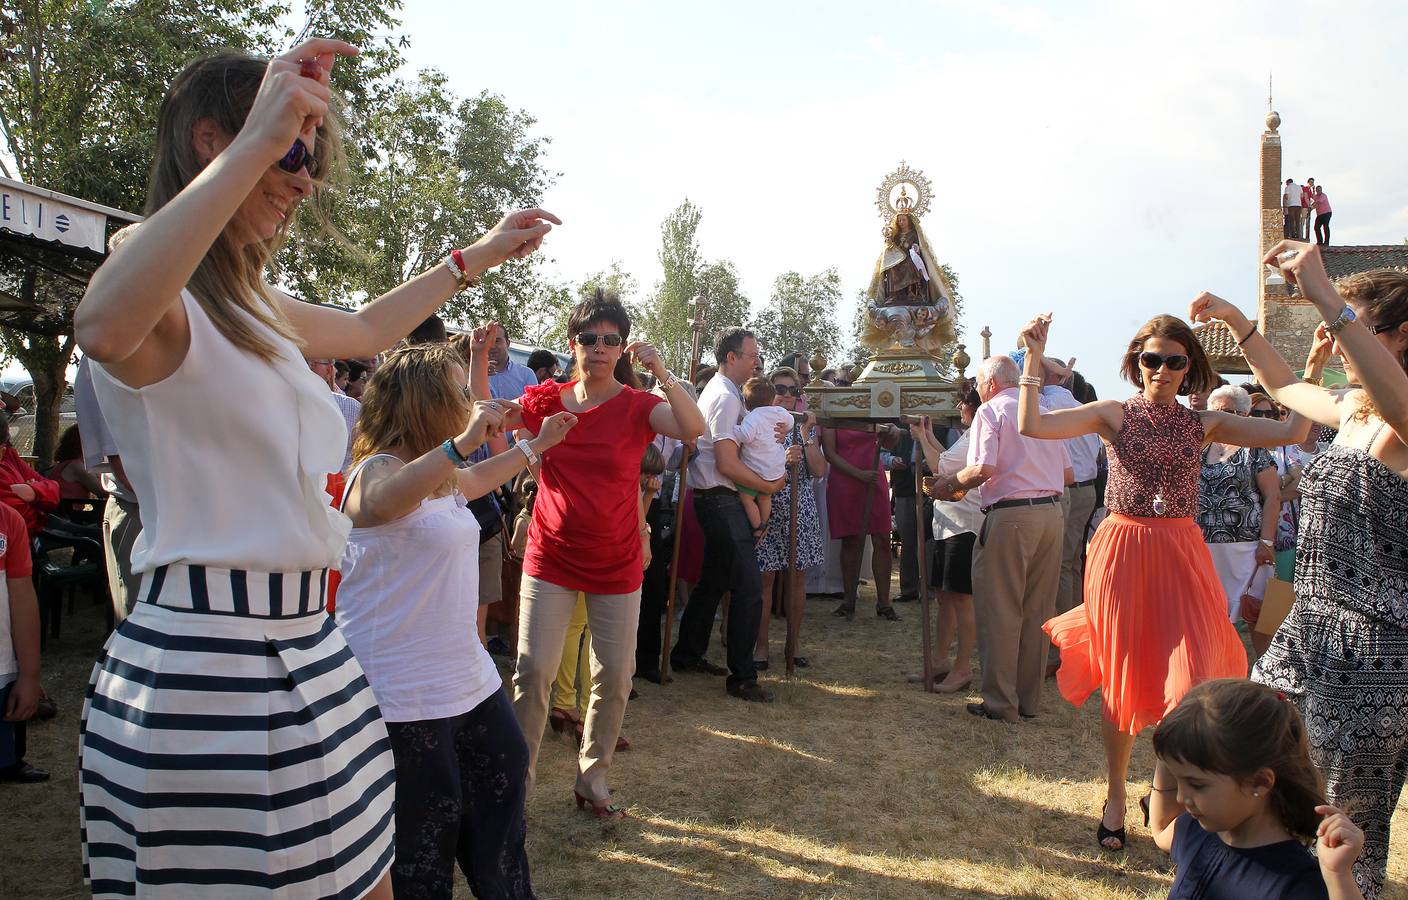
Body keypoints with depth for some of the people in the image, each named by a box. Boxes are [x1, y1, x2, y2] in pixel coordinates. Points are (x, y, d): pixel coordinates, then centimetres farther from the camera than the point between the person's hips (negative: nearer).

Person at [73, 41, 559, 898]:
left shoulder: (254, 306, 16)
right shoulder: (159, 299, -11)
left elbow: (366, 328, 35)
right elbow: (104, 328, -37)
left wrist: (476, 257, 42)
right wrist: (258, 143, -36)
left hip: (308, 650, 9)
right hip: (207, 664, -9)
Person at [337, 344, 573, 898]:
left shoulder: (439, 474, 11)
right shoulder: (375, 470, -18)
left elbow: (476, 481, 34)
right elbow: (384, 502, -44)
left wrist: (540, 443, 37)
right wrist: (462, 441, -50)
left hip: (465, 675, 10)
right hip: (402, 691, -10)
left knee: (503, 776, 22)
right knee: (425, 824, 1)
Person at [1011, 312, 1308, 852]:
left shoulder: (1205, 425, 6)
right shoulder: (1114, 415, 1)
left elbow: (1292, 432, -3)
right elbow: (1032, 425, -12)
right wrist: (1034, 357, -14)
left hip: (1181, 556, 2)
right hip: (1122, 555, -1)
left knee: (1191, 686, -6)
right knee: (1120, 680, 8)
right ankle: (1115, 798, 27)